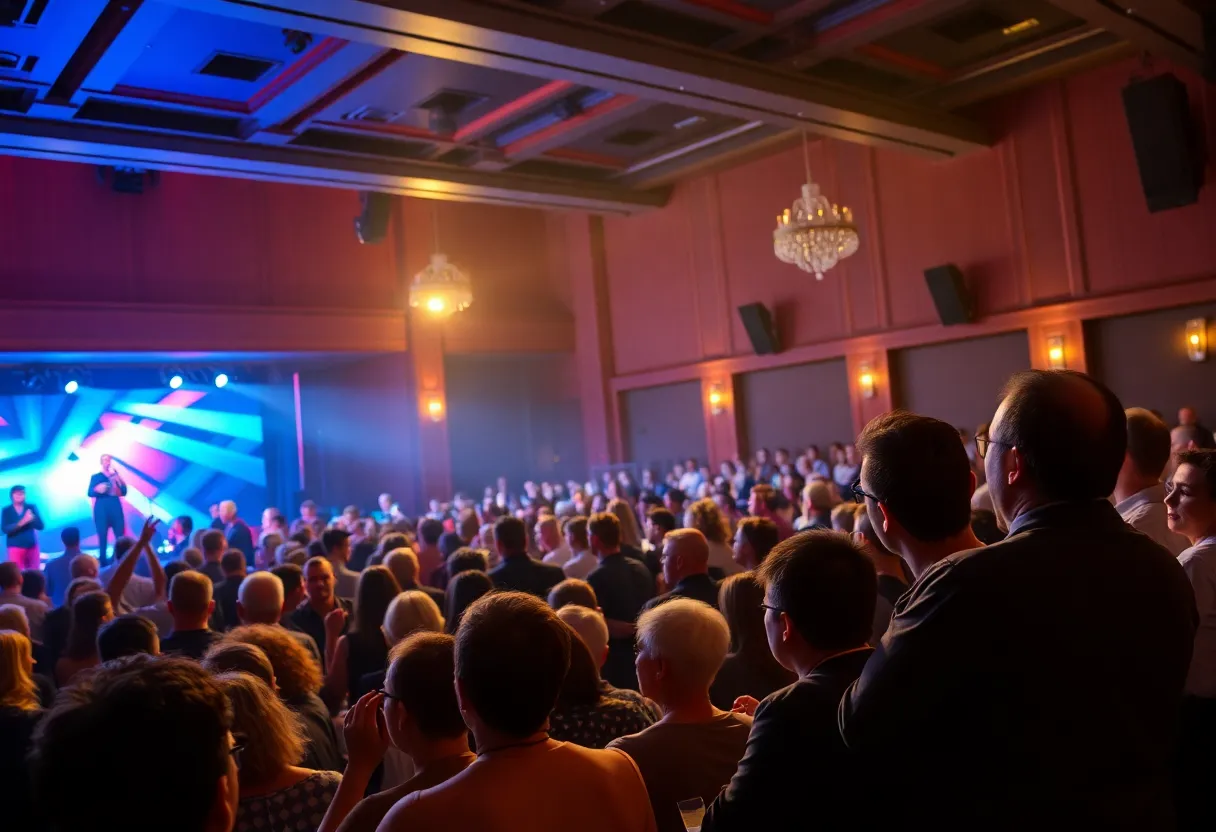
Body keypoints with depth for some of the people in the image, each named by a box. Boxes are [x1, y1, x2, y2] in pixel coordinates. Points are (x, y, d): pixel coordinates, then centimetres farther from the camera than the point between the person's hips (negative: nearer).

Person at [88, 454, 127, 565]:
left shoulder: (116, 475, 14)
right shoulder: (95, 477, 11)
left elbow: (124, 492, 5)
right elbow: (90, 493, -1)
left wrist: (117, 478, -8)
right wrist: (97, 489, -24)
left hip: (116, 508, 1)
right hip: (101, 509, -1)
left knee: (120, 536, -6)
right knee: (102, 536, -4)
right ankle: (103, 561, 0)